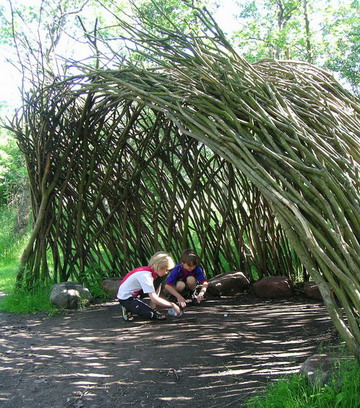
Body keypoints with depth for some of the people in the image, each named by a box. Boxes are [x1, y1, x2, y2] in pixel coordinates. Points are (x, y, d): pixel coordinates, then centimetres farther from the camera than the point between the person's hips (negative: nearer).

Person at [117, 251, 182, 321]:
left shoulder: (153, 271, -4)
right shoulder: (145, 275, -30)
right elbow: (154, 299, -32)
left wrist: (153, 306, -8)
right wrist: (172, 305, -26)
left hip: (136, 293, 9)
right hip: (125, 298, -9)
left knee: (158, 281, -4)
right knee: (152, 314, -24)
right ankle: (127, 309, -2)